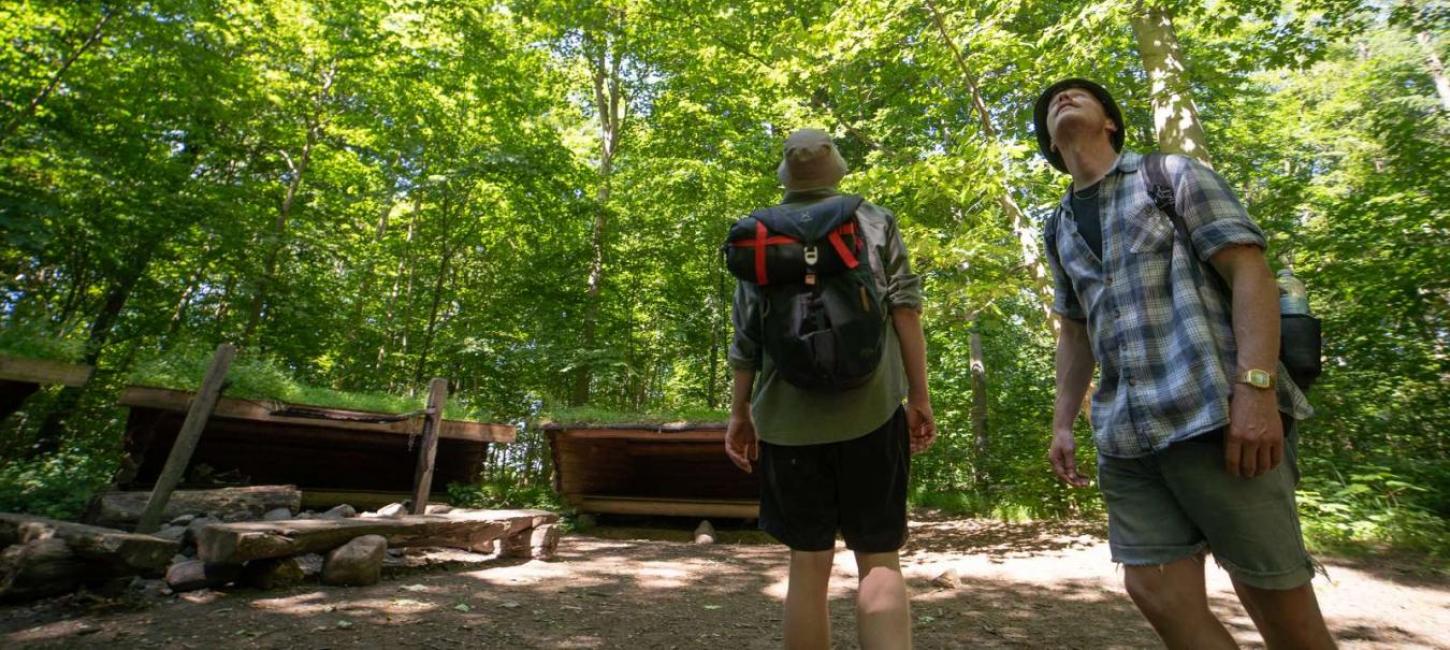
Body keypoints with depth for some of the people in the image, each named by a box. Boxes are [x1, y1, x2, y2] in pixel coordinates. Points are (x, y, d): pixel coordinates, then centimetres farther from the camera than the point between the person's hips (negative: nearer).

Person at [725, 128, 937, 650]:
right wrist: (920, 399, 5)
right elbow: (905, 310, 1)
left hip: (787, 415, 1)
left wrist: (739, 413, 12)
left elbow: (746, 334, 6)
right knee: (878, 558, 7)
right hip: (869, 408, -1)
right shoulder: (874, 221, 10)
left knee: (808, 563, 10)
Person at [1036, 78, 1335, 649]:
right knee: (1155, 592, 2)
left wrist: (1256, 389, -17)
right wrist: (1062, 423, 14)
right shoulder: (1059, 228, 19)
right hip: (1125, 437, 4)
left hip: (1215, 415, -4)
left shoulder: (1171, 174, 6)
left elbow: (1249, 271, -4)